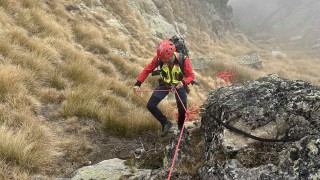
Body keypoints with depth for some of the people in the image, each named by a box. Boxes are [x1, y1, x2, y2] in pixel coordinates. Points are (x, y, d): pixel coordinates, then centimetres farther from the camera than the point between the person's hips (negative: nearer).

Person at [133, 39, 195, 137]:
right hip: (164, 84, 2)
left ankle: (181, 128, 28)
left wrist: (183, 82, -42)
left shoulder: (183, 59, -29)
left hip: (179, 85, -2)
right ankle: (166, 123, 11)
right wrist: (138, 83, -20)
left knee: (182, 110, -5)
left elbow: (191, 76, -20)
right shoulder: (159, 58, -24)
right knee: (150, 105, -10)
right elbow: (147, 69, -13)